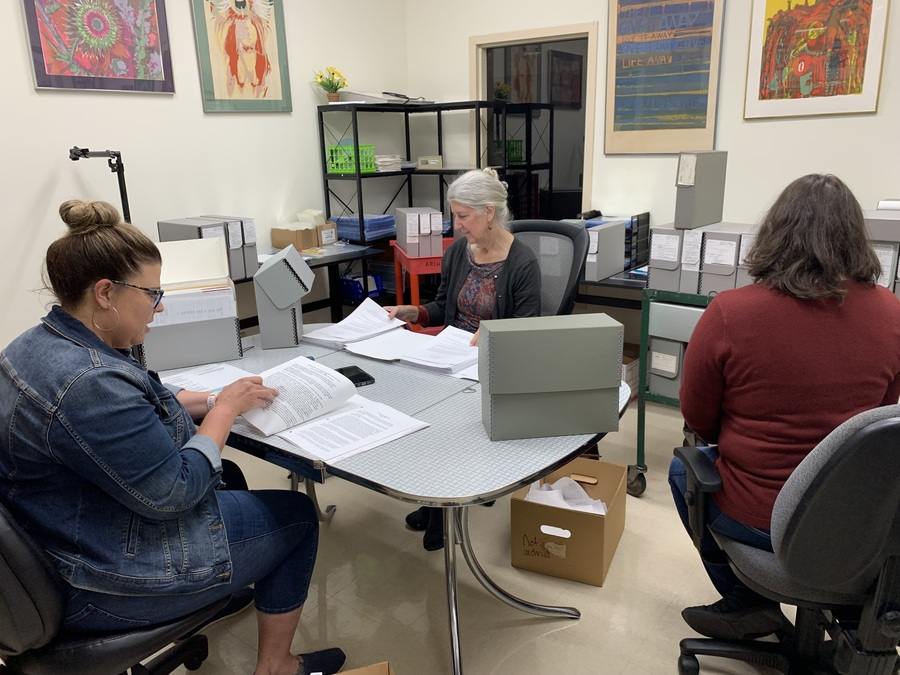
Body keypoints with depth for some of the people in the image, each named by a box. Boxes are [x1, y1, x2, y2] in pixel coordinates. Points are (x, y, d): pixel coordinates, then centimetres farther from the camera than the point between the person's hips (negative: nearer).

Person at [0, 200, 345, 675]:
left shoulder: (39, 344, -1)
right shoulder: (88, 383, -34)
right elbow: (174, 493, -28)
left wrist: (209, 399, -1)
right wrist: (225, 408, -16)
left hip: (71, 543, 10)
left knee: (225, 477, 27)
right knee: (295, 515, 5)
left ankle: (226, 593, 45)